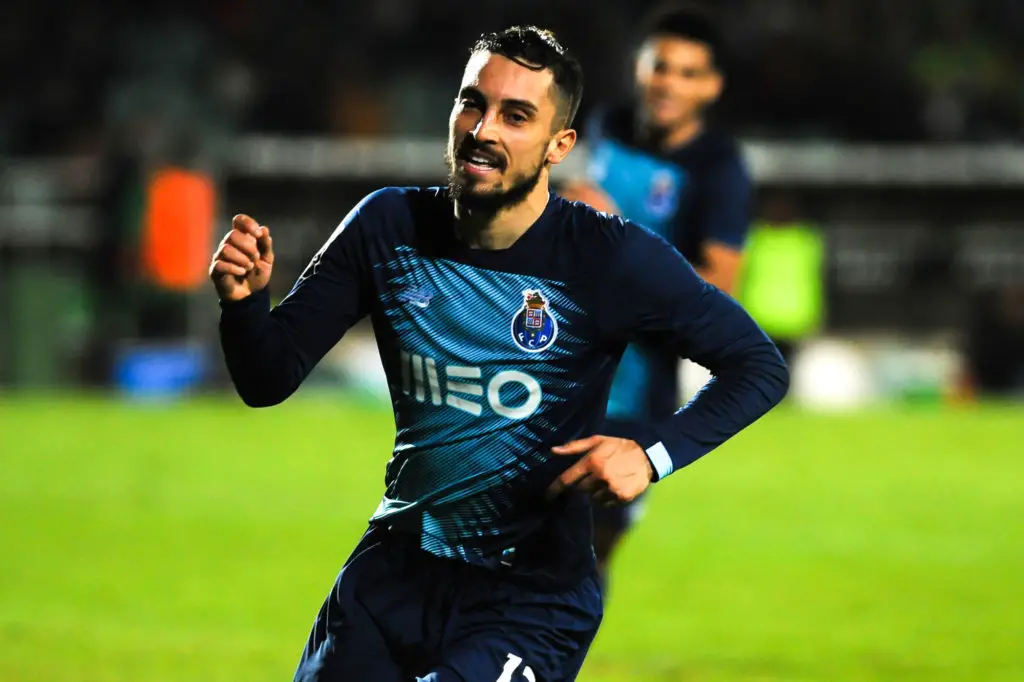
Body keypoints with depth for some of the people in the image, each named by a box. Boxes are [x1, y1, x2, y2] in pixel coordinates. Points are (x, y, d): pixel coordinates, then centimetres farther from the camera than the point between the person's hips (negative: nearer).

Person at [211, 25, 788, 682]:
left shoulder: (607, 257, -13)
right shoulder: (389, 227, -4)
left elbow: (760, 366, -7)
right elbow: (269, 380, -2)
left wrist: (652, 455, -21)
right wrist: (245, 302, -23)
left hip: (533, 596, -4)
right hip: (396, 569, 4)